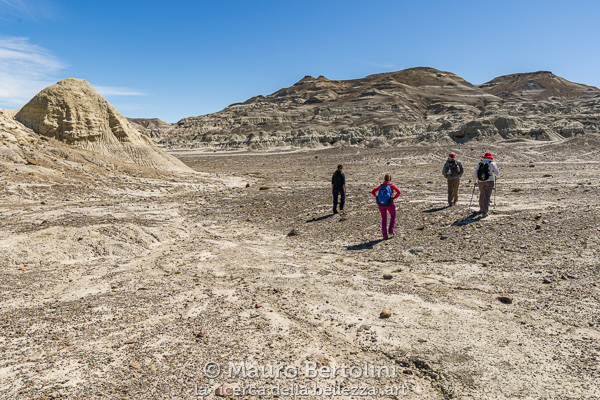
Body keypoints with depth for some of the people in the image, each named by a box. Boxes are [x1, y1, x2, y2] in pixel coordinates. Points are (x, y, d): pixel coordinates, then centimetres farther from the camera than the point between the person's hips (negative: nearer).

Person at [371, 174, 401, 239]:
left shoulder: (381, 186, 7)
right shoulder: (392, 186, -3)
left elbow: (372, 192, 2)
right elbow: (398, 192, -17)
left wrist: (377, 197, 4)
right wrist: (393, 198, -7)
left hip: (381, 204, 3)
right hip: (389, 204, -3)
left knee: (384, 219, 14)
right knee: (393, 216, 21)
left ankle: (385, 235, 13)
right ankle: (390, 231, 11)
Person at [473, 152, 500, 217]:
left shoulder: (480, 164, 7)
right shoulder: (492, 164, 1)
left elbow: (475, 174, 4)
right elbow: (497, 174, 5)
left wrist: (475, 181, 19)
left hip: (481, 182, 3)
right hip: (489, 182, -3)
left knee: (481, 195, 22)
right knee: (487, 196, -4)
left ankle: (481, 209, 33)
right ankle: (484, 211, -13)